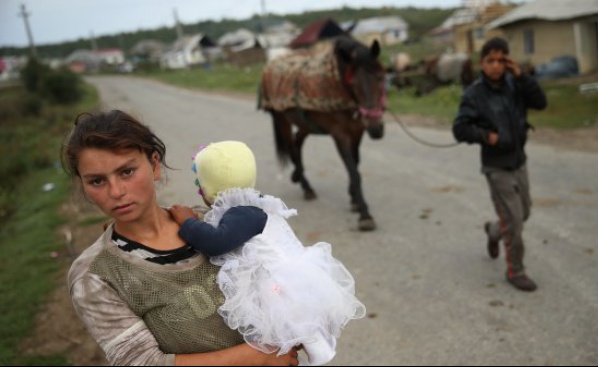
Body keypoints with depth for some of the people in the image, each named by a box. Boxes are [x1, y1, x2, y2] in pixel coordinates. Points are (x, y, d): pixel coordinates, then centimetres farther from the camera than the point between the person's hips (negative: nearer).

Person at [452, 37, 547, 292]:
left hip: (519, 162, 6)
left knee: (523, 213, 20)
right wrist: (485, 135, -27)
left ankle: (493, 231, 50)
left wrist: (521, 76, -18)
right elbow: (459, 129, -15)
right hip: (497, 167, -5)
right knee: (514, 222, -1)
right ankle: (515, 271, 17)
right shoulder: (474, 94, -14)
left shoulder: (513, 85, -1)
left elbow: (540, 103, -11)